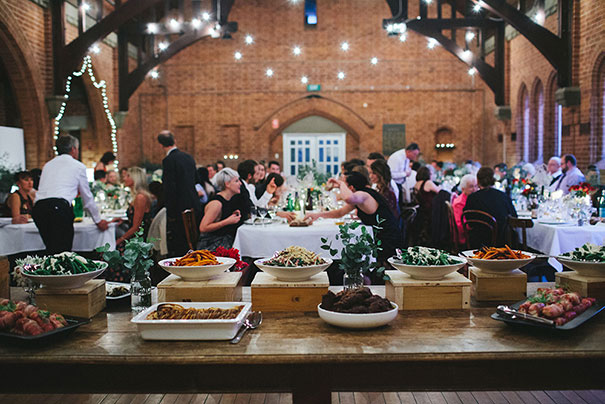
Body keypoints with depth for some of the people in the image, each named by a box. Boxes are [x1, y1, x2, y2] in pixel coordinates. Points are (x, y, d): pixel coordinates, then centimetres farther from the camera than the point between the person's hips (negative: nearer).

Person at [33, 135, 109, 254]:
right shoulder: (79, 166, 11)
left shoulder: (48, 165, 26)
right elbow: (87, 198, 18)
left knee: (51, 250, 9)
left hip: (38, 208, 6)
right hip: (59, 208, -6)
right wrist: (98, 221, 30)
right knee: (62, 252, -8)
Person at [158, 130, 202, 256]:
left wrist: (170, 214, -13)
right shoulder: (189, 157, 11)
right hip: (195, 207, 8)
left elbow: (170, 188, -17)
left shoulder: (168, 160, -13)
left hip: (179, 210, -8)